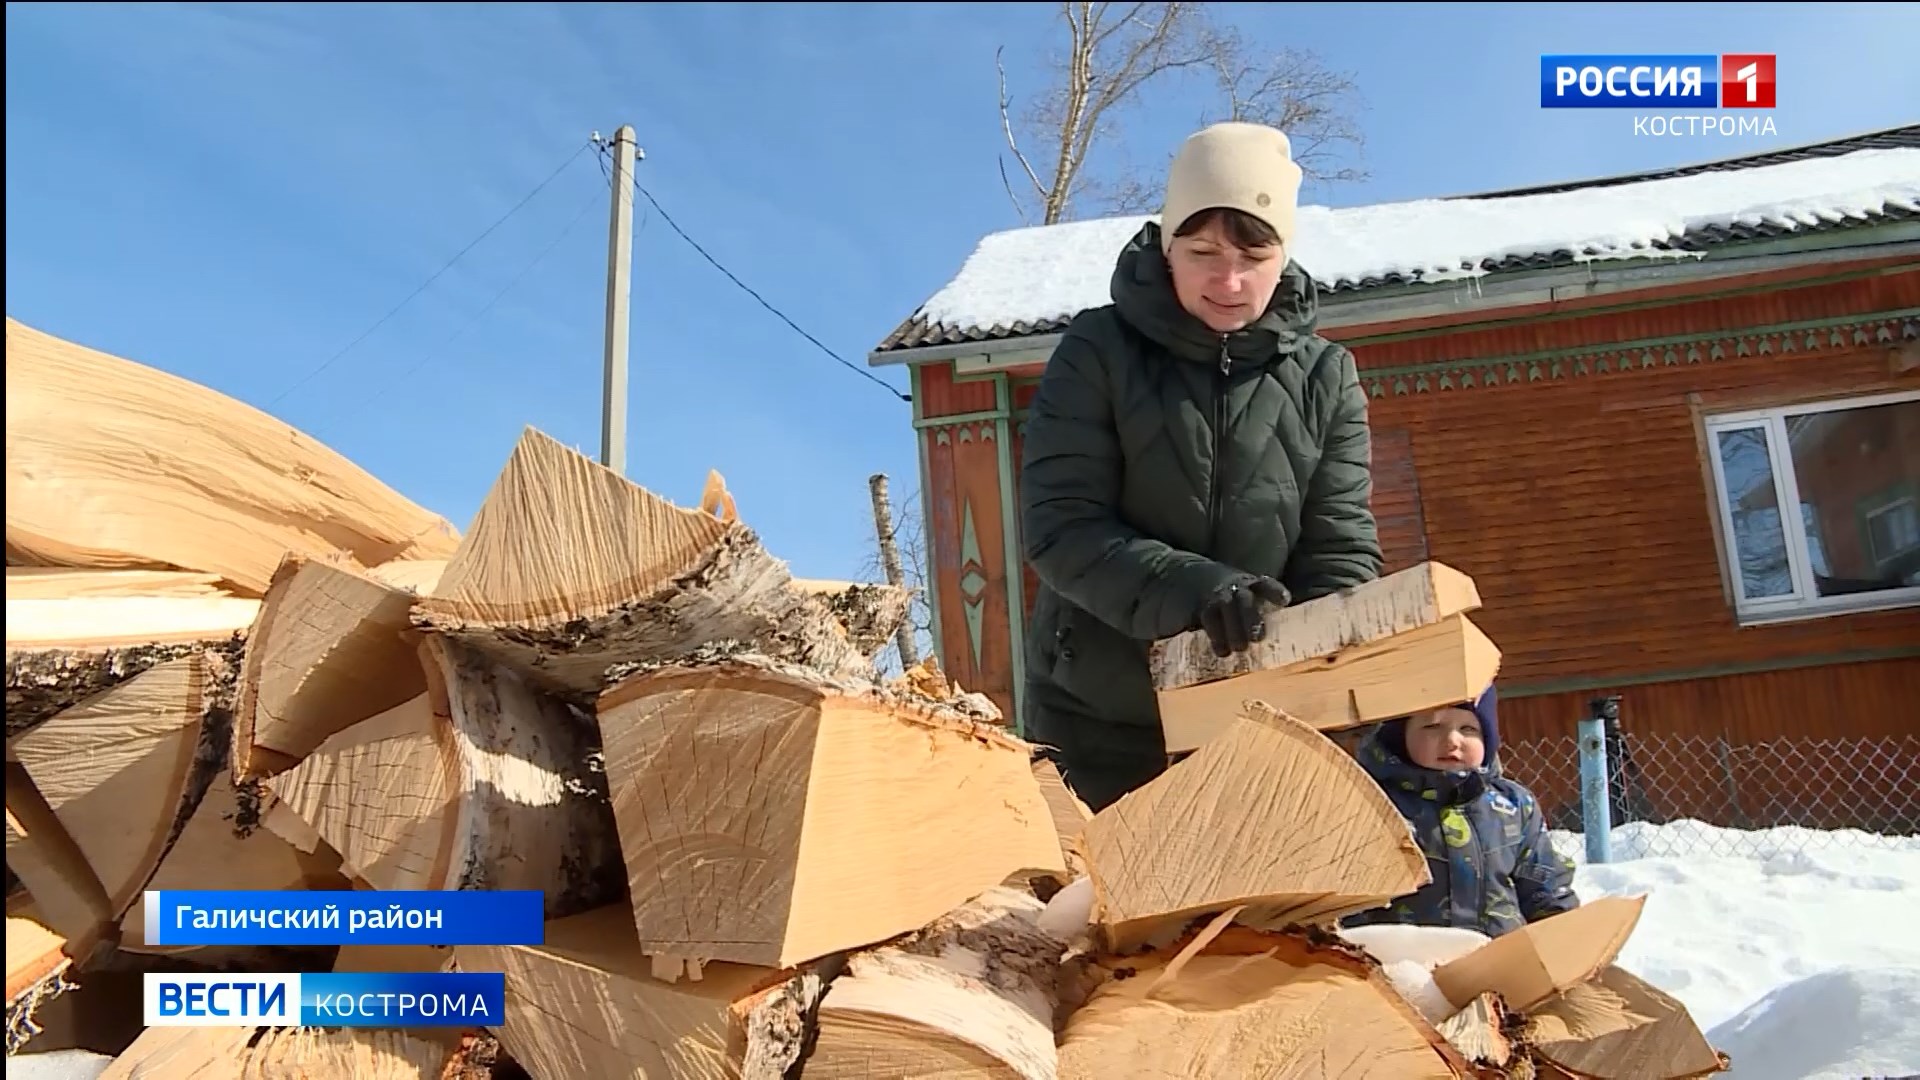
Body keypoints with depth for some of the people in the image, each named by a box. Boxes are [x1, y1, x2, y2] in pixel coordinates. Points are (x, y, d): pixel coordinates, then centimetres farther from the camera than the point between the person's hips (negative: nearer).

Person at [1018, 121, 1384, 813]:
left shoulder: (1325, 377, 2)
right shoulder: (1099, 352, -6)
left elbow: (1341, 550, -2)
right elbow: (1060, 527, -14)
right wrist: (1192, 588, -28)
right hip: (1096, 724, -2)